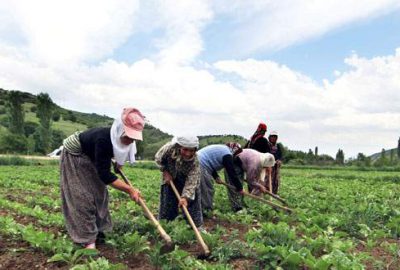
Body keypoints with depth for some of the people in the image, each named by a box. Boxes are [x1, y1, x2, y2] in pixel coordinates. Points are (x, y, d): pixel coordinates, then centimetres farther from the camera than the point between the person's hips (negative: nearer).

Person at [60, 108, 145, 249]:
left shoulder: (118, 138, -18)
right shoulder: (103, 139, -42)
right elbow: (105, 175, -39)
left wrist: (119, 164, 0)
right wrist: (130, 190, -37)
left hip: (91, 158, 8)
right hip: (73, 157, -8)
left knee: (98, 192, 7)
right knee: (82, 196, -10)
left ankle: (96, 229, 18)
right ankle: (87, 239, -4)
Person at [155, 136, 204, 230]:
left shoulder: (195, 162, -36)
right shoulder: (170, 148, -35)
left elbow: (191, 181, -37)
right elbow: (159, 159, -14)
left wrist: (185, 197, -48)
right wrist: (165, 172, -17)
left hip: (186, 180, -1)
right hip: (169, 178, 1)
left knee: (192, 200, -4)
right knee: (167, 202, 9)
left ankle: (198, 226, 10)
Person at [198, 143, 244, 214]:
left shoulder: (221, 149, 21)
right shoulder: (227, 155, -9)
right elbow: (232, 173, -9)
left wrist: (216, 176, 17)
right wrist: (240, 188, 0)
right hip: (201, 166, -10)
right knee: (208, 190, -1)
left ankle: (202, 210, 26)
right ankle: (207, 210, 7)